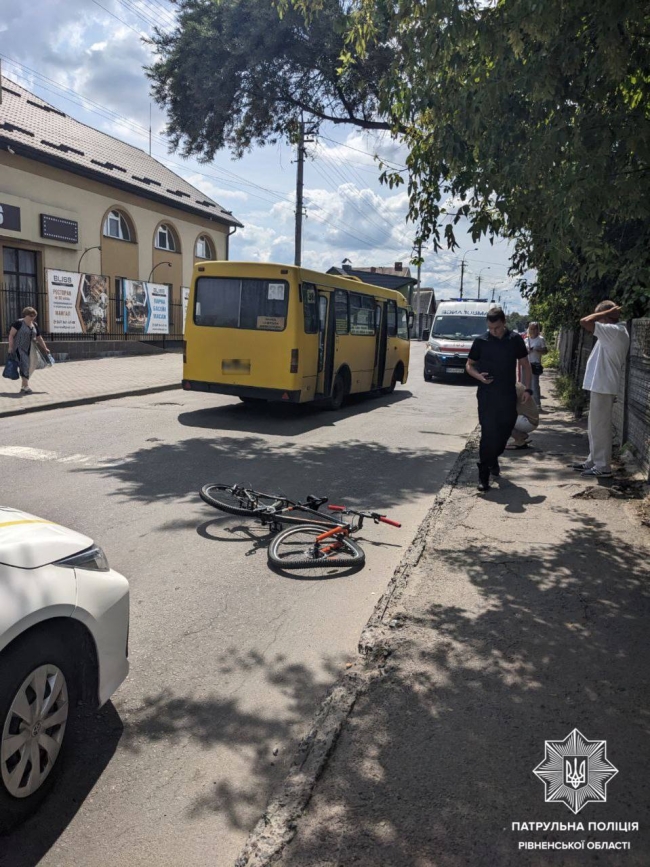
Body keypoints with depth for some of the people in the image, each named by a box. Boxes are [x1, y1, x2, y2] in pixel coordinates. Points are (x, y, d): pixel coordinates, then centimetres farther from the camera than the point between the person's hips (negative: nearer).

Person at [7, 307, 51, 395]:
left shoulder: (34, 325, 9)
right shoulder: (19, 323, -10)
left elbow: (39, 338, 18)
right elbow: (11, 335, -9)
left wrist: (45, 349, 18)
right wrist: (10, 347, -15)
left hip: (29, 349, 7)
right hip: (19, 348, -7)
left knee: (29, 368, 5)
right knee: (24, 366, -17)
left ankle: (23, 387, 13)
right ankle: (26, 386, -18)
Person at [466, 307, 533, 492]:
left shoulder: (515, 340, 1)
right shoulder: (481, 341, -3)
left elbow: (525, 364, 9)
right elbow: (469, 365, 7)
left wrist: (527, 388, 1)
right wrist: (478, 376, -14)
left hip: (508, 394, 3)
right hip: (487, 395, -3)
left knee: (505, 429, 13)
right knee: (488, 433, -9)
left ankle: (493, 458, 40)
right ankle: (484, 475, -5)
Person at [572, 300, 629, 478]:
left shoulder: (613, 331, -17)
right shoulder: (617, 332, 14)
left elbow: (585, 322, -24)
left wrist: (607, 311, -14)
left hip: (602, 387, -10)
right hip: (601, 386, 10)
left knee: (600, 427, -5)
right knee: (595, 427, 16)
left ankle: (603, 467, 1)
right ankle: (594, 461, 25)